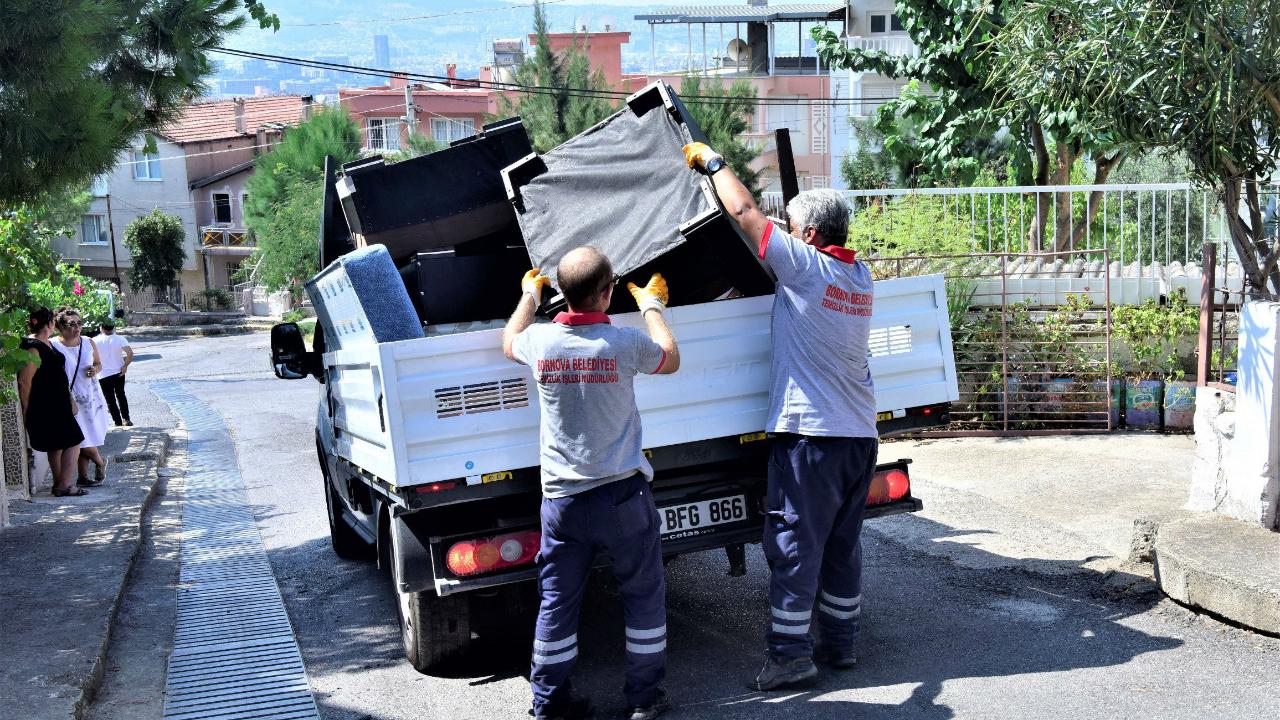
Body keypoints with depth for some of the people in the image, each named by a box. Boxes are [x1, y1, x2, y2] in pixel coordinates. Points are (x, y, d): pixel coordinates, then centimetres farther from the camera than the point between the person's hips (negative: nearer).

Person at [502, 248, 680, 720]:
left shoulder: (540, 341, -6)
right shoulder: (624, 342, -14)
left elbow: (509, 340, 20)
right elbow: (670, 360, 9)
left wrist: (529, 294, 35)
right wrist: (652, 306, 22)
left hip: (562, 498, 3)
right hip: (622, 494, -3)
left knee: (557, 601, 13)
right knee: (644, 595, 13)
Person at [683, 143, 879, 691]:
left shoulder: (807, 265, -11)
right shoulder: (860, 276, 12)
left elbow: (744, 211, -6)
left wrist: (710, 160, 7)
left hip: (811, 432, -8)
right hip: (860, 434, 8)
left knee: (794, 544, -1)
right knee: (843, 543, 14)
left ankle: (790, 654, 2)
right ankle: (841, 643, 22)